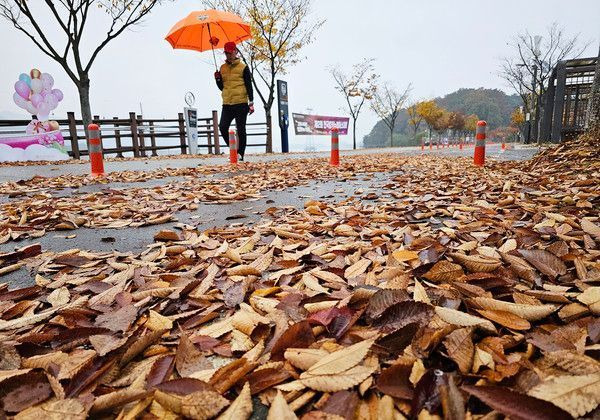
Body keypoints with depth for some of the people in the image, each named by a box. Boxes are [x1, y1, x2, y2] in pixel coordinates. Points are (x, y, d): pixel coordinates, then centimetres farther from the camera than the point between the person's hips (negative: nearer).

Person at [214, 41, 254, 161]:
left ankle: (240, 153, 10)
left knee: (241, 130, 0)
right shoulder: (223, 68, 15)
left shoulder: (243, 67, 0)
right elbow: (222, 87, 20)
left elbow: (249, 86, -2)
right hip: (227, 104, 5)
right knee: (222, 127, -4)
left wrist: (251, 102, -8)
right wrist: (218, 79, -1)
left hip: (241, 104, -5)